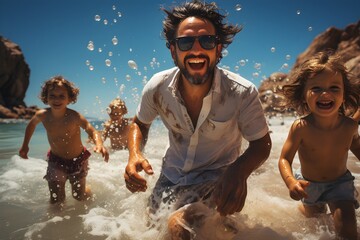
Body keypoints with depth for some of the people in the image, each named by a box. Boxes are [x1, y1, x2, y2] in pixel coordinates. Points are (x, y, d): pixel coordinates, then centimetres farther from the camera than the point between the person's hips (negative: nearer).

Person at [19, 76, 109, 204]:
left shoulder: (74, 116, -28)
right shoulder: (42, 115, -16)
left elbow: (92, 131, -33)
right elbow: (31, 124, 6)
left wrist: (99, 145, -54)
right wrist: (25, 145, 9)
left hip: (78, 160, -2)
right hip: (56, 160, 2)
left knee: (80, 196, 14)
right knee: (56, 199, -4)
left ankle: (86, 188, 50)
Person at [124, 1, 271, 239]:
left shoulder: (242, 93, -26)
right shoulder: (157, 87, -17)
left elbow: (262, 143, -13)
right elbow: (140, 123, 1)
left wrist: (239, 171, -36)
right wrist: (135, 154, -22)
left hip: (218, 177, -3)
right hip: (172, 172, 4)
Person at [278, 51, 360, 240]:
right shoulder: (301, 127, -31)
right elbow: (284, 159, -26)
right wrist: (291, 182, -43)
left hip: (339, 182, 1)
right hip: (309, 184, -1)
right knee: (311, 215, 26)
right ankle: (318, 206, 58)